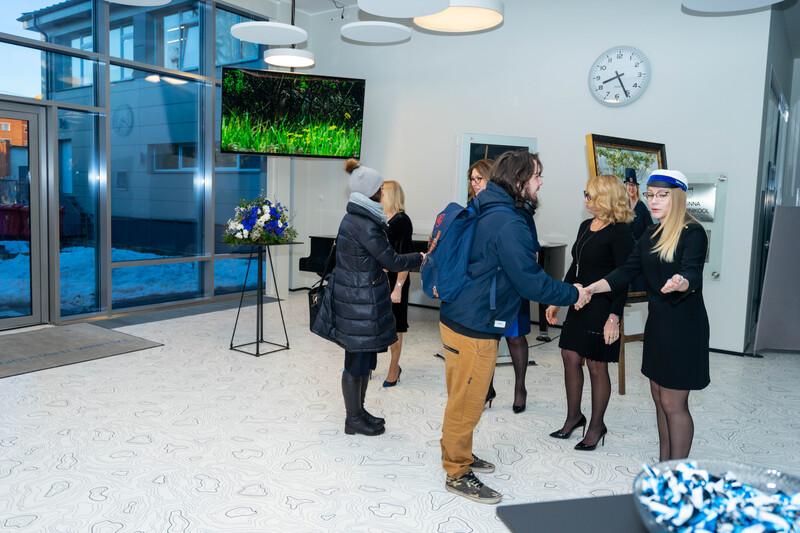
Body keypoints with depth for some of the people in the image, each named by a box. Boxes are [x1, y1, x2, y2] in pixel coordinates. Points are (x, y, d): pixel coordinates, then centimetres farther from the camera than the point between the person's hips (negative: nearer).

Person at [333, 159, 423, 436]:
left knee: (364, 358, 17)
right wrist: (421, 258, -4)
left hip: (357, 299, 10)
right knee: (358, 361, 3)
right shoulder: (364, 224, -20)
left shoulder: (354, 218, 11)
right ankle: (354, 419, 16)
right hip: (361, 303, -10)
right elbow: (391, 261, -17)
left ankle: (358, 412, 30)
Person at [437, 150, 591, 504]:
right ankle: (458, 474, 19)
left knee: (462, 398, 22)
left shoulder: (484, 211, 10)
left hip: (457, 318, 10)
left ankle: (459, 455, 38)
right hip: (474, 328, -10)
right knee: (467, 402, 4)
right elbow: (530, 282, -21)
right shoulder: (509, 224, -21)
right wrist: (574, 294, -7)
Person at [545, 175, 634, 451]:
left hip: (602, 307, -7)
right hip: (579, 303, 7)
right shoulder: (586, 226, 10)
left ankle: (597, 425, 20)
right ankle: (574, 417, 27)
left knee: (597, 366, 3)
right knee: (570, 358, 10)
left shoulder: (620, 232, -13)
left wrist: (614, 317, -22)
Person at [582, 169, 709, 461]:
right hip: (657, 322, 8)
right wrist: (590, 289, -7)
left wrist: (680, 283, -52)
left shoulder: (692, 233, -14)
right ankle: (663, 466, 27)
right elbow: (627, 271, 5)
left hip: (683, 326, -8)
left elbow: (693, 275, -28)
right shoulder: (651, 234, 9)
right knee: (659, 398, 14)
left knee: (673, 403, -2)